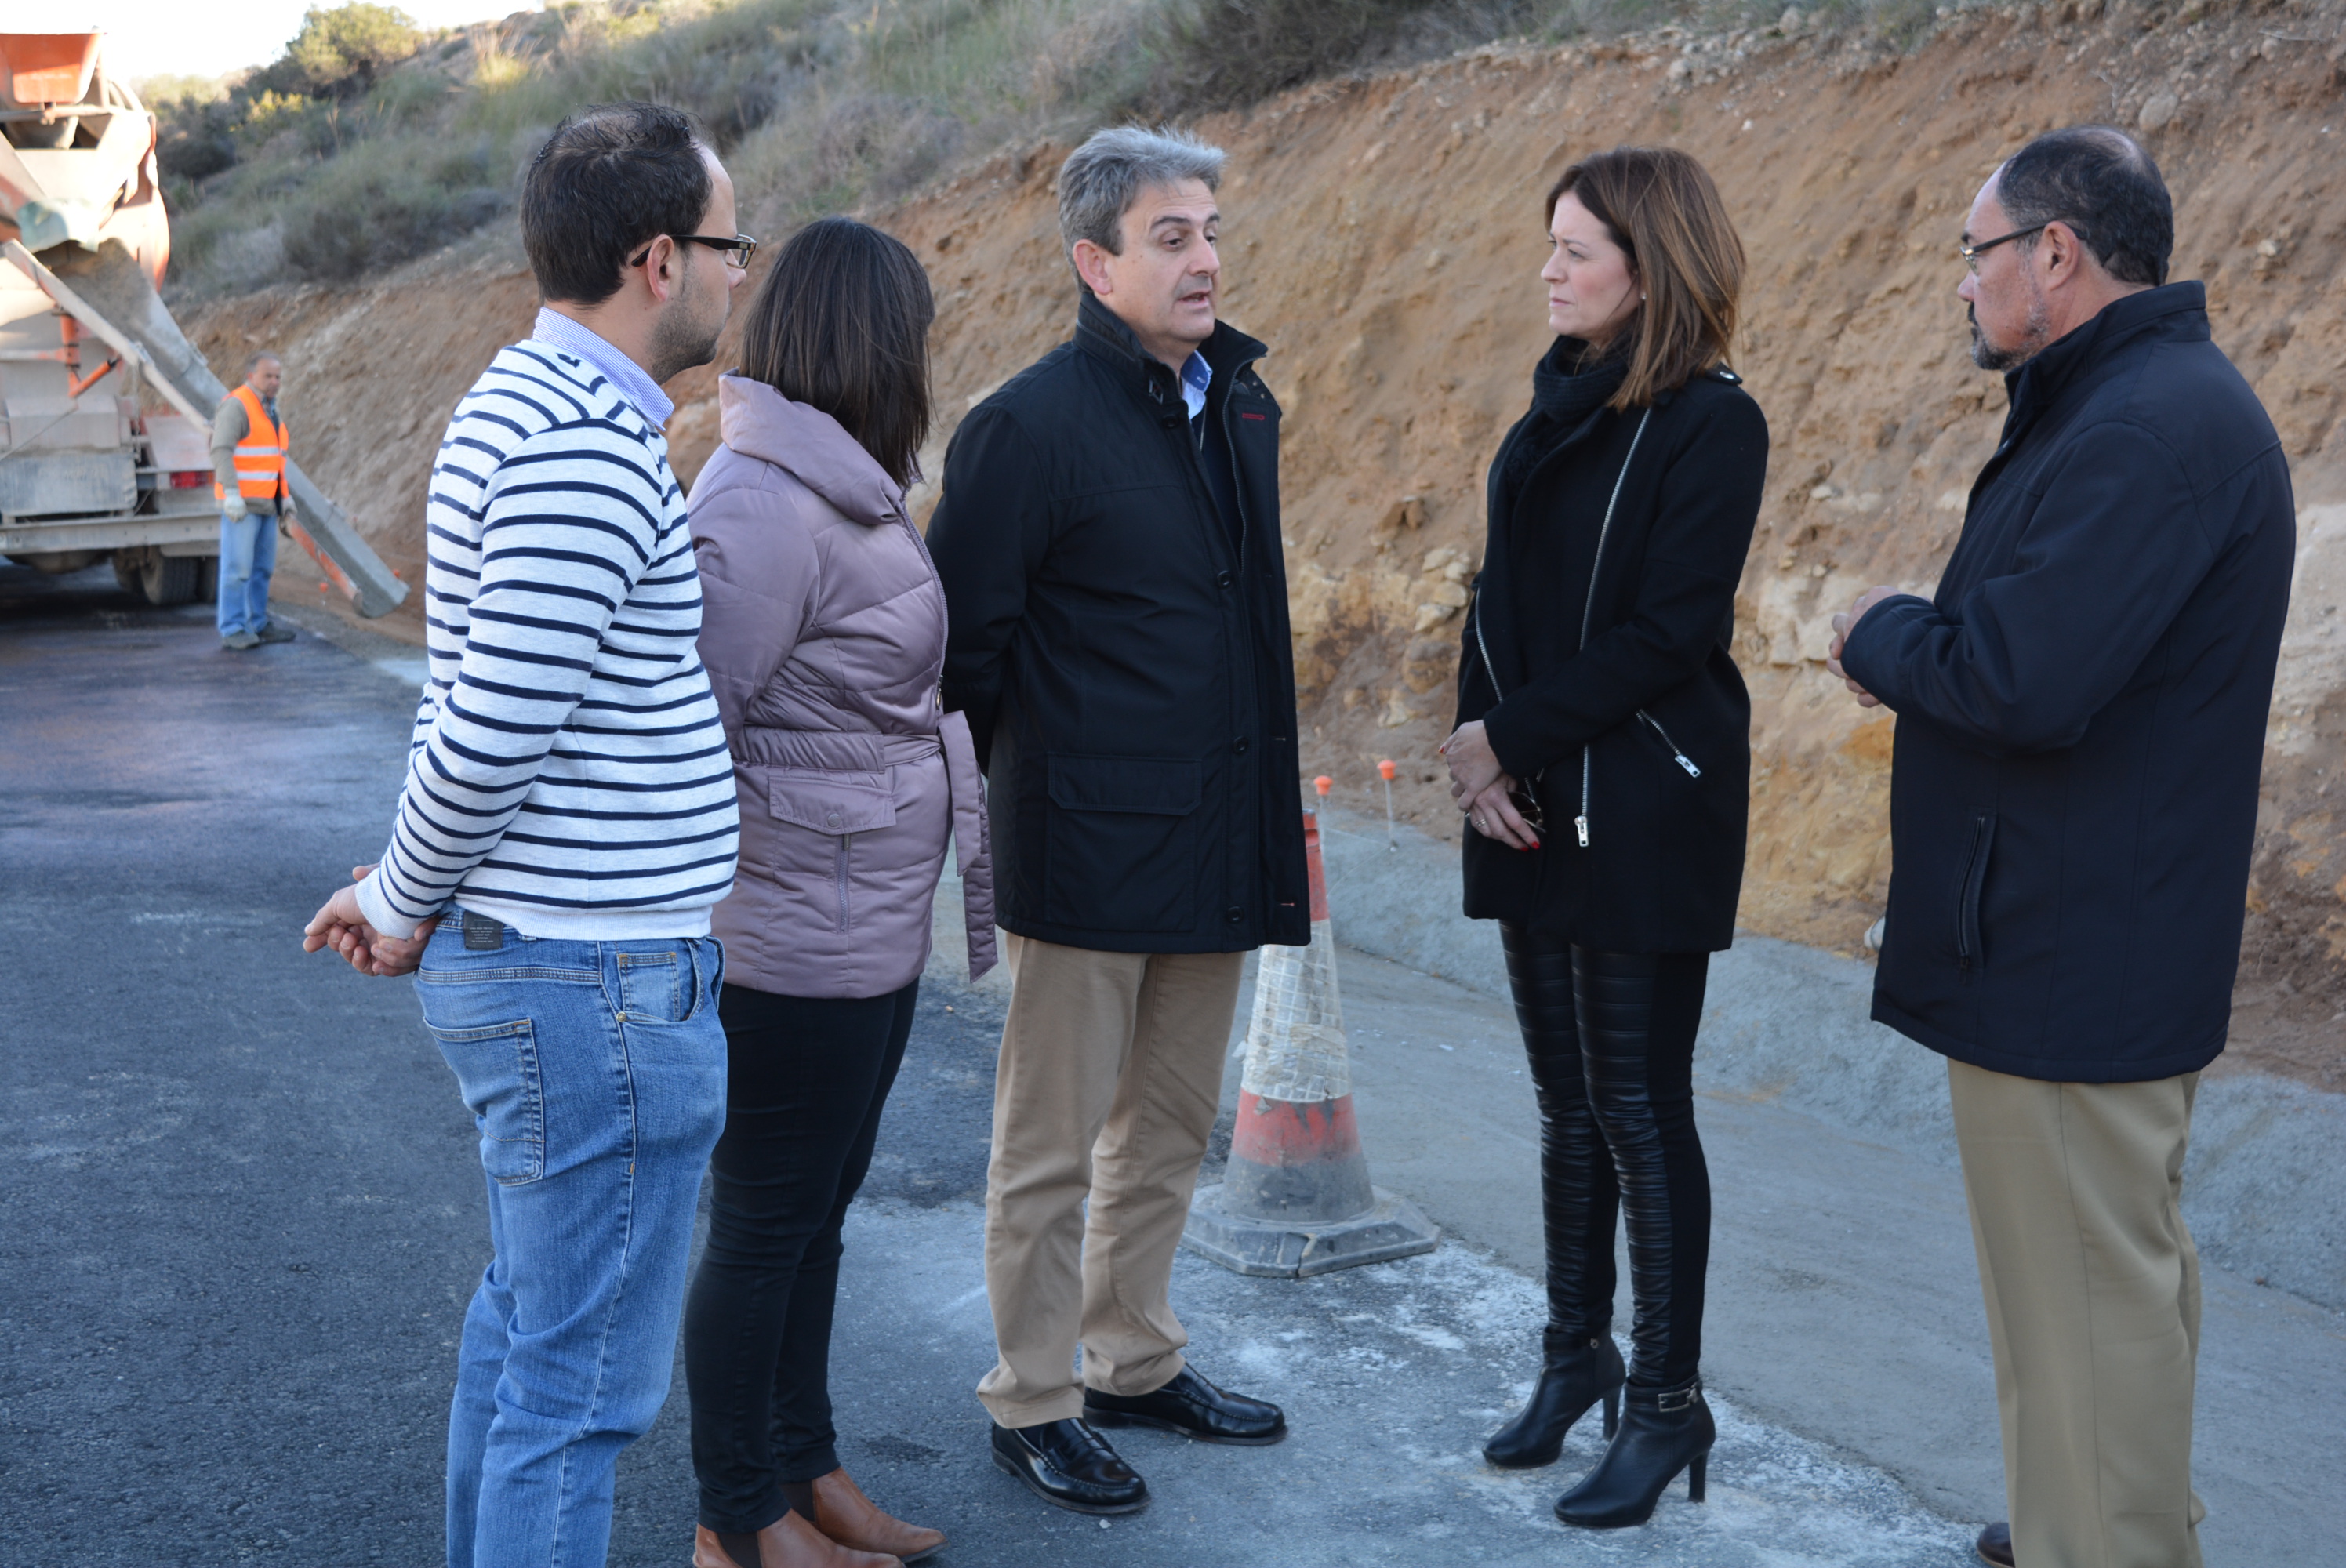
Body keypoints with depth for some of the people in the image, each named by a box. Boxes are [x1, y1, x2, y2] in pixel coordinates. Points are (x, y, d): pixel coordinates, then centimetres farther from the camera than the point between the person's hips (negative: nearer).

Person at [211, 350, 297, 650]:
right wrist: (232, 493, -25)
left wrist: (285, 497, 22)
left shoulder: (271, 410, 19)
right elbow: (221, 449, -18)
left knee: (263, 568, 11)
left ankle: (257, 624, 18)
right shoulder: (236, 405, -9)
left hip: (266, 502, 9)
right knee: (237, 567, -8)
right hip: (241, 502, -9)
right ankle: (233, 630, -7)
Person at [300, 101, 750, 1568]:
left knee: (528, 1321, 22)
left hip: (529, 956, 10)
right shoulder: (589, 451, -22)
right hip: (600, 992, -10)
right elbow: (490, 729, -23)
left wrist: (411, 886, 16)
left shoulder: (523, 406, 12)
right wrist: (409, 908, -8)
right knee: (587, 1380, 2)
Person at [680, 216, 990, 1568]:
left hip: (872, 933, 10)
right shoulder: (767, 506, -22)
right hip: (796, 941, -10)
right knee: (766, 1226, 5)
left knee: (818, 1207, 20)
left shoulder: (840, 488, 9)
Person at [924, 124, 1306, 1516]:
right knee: (1054, 1144, 5)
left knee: (1172, 1128, 18)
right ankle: (1033, 1405, 20)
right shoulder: (1032, 425, -14)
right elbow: (959, 634, -11)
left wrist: (1271, 805, 16)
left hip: (1219, 846, 7)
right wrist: (1020, 765, -4)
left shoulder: (1241, 400, 9)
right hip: (1086, 850, -7)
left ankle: (1136, 1360, 34)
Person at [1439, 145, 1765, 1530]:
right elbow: (1503, 595, 11)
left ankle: (1669, 1402, 13)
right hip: (1534, 805, 7)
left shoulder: (1712, 425, -12)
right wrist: (1478, 743, -3)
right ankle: (1579, 1351, 29)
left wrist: (1508, 734, -13)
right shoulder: (1560, 404, 11)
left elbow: (1663, 634, -18)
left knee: (1641, 1108, 0)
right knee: (1568, 1097, 15)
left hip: (1646, 814, -7)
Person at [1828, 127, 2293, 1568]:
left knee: (2087, 1287, -1)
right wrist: (1923, 655, 3)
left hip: (2070, 955, -11)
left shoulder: (2146, 430, -22)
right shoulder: (2154, 398, 14)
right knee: (2123, 1264, 23)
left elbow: (2022, 683, -29)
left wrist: (1880, 633, -10)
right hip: (2112, 940, 11)